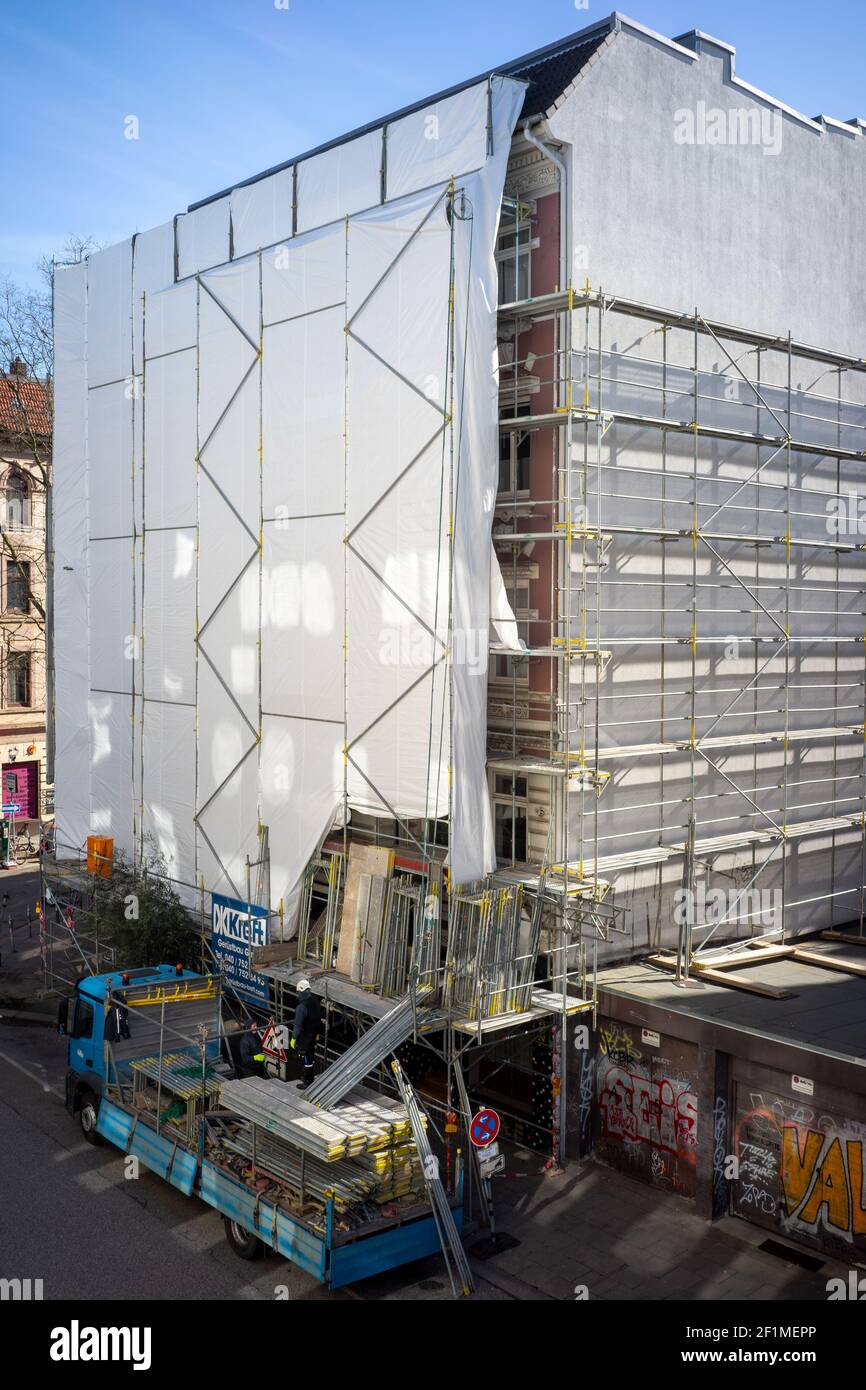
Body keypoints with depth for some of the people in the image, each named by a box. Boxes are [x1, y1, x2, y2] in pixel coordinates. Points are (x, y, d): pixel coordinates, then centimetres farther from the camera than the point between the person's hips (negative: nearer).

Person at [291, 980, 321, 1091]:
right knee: (311, 1057, 22)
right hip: (313, 1034, 8)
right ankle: (310, 1078, 38)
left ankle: (307, 1083, 15)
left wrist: (294, 1038, -13)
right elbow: (319, 1018, 9)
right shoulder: (315, 1001, -5)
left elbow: (298, 1025, -24)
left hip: (304, 1037, -8)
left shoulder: (301, 1007, -29)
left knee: (307, 1059, 4)